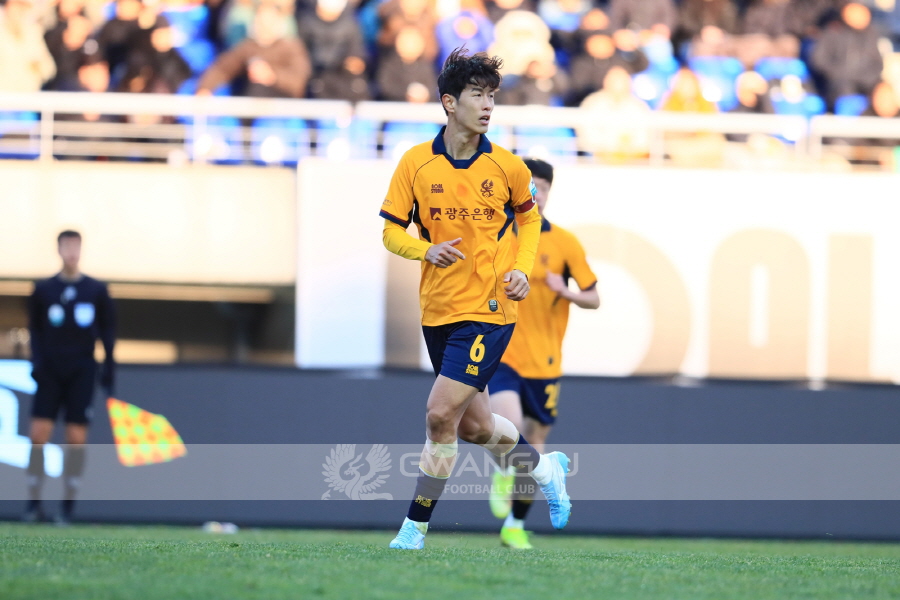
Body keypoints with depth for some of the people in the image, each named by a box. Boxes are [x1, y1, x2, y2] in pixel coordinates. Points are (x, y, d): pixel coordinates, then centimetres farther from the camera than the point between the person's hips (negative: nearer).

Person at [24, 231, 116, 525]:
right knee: (39, 432, -8)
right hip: (50, 370, 0)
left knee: (76, 438, -4)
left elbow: (107, 330, 10)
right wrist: (36, 360, -4)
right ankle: (34, 503, -3)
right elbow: (35, 329, 9)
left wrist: (109, 366, 3)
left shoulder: (96, 290, 5)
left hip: (82, 371, 0)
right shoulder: (44, 289, 6)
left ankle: (68, 505, 1)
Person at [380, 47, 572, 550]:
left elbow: (529, 216, 15)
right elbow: (392, 231, 3)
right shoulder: (416, 163, -2)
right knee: (473, 426, 13)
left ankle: (416, 528, -2)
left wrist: (523, 268, 0)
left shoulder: (507, 166, -3)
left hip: (489, 310, -3)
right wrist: (427, 250, -16)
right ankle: (545, 466, 41)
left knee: (440, 414, -14)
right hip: (438, 311, 3)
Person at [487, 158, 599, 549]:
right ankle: (503, 474, 7)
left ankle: (515, 525, 24)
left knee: (534, 440, 7)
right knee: (508, 423, -26)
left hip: (544, 361, 1)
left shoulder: (564, 243, 0)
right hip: (501, 353, -1)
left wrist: (565, 291, -18)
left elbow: (593, 299, 2)